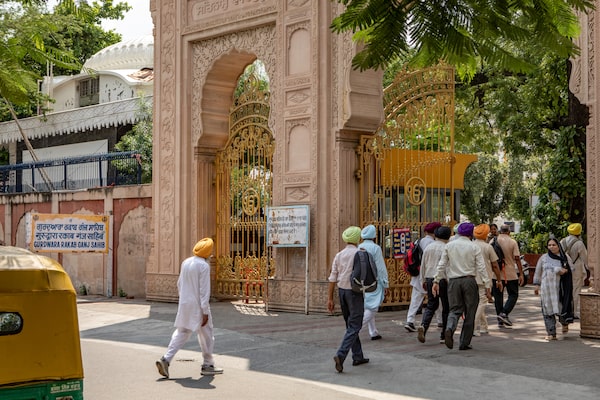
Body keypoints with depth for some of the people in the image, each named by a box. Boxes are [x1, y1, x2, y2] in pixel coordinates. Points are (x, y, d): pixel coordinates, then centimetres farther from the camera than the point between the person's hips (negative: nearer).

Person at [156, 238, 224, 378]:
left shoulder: (185, 262, 6)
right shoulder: (203, 266, -16)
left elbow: (179, 284, 14)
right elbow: (204, 290, -18)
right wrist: (205, 312, -16)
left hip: (184, 304, 7)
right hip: (197, 306, -7)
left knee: (181, 333, 11)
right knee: (206, 335, 9)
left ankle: (166, 359, -4)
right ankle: (207, 365, 17)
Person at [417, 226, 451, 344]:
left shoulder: (428, 247, 10)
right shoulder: (446, 248, -8)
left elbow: (423, 265, 15)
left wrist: (423, 280, 23)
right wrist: (449, 281, -8)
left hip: (430, 279, 5)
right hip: (443, 280, -5)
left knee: (431, 305, 12)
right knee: (446, 307, 6)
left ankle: (423, 326, -14)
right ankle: (444, 336, 8)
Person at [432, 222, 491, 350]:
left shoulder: (449, 245, 7)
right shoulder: (474, 247, 0)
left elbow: (441, 265, 5)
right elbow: (481, 267, -4)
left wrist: (436, 281, 10)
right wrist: (487, 285, -2)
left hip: (453, 281, 2)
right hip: (469, 281, -2)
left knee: (455, 309, 7)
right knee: (469, 312, 7)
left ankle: (449, 329, -25)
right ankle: (464, 343, 7)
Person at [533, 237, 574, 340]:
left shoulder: (565, 257, 7)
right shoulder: (543, 258, 11)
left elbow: (572, 269, 6)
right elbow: (538, 272, 15)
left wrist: (565, 270, -13)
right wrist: (536, 285, 9)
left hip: (561, 288, -1)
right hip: (547, 288, 2)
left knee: (562, 307, -4)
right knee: (548, 310, -2)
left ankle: (564, 323, 30)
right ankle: (551, 333, 3)